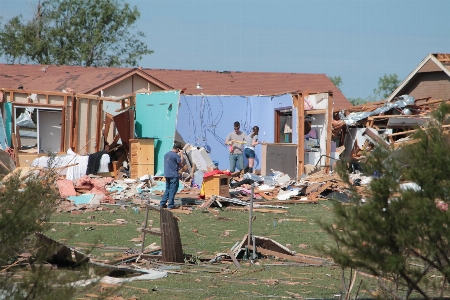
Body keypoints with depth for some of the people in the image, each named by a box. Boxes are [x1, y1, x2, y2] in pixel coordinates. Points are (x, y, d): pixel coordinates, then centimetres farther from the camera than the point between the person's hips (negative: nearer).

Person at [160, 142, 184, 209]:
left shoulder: (166, 154, 12)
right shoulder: (175, 155, -13)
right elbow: (181, 163, -8)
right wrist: (181, 155, 0)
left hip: (167, 175, 8)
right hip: (174, 175, -8)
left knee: (167, 189, 15)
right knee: (173, 190, -1)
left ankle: (162, 203, 11)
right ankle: (171, 205, -1)